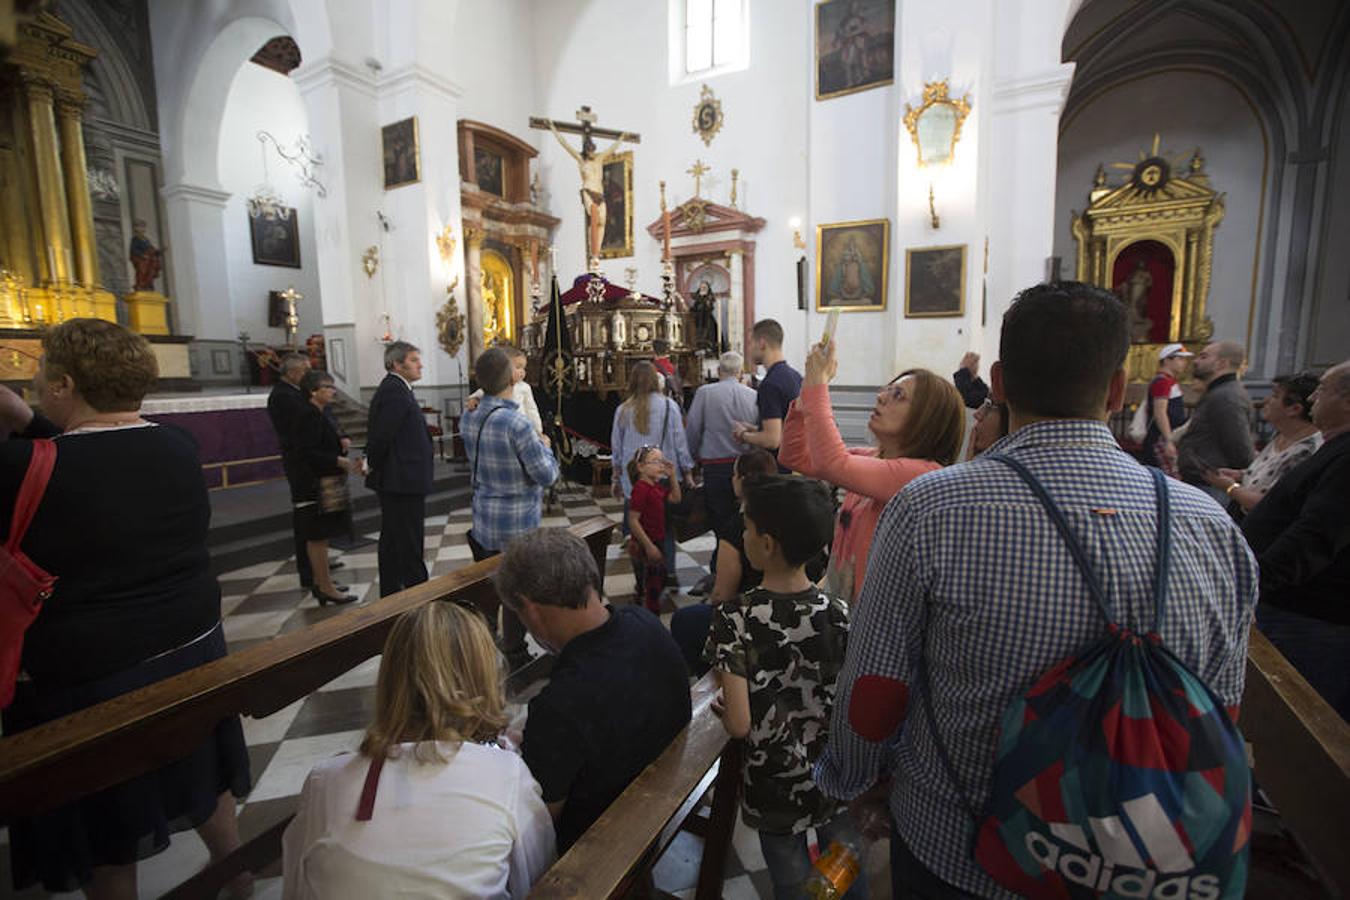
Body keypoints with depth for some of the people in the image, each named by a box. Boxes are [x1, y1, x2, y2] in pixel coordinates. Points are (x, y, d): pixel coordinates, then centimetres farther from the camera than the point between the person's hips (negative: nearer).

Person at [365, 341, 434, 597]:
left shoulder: (394, 389, 15)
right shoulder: (395, 392, -17)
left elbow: (379, 436, 16)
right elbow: (381, 436, -21)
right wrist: (373, 465, -8)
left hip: (395, 482, 11)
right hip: (403, 481, -11)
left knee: (392, 542, 17)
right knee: (410, 546, -3)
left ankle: (390, 596, 28)